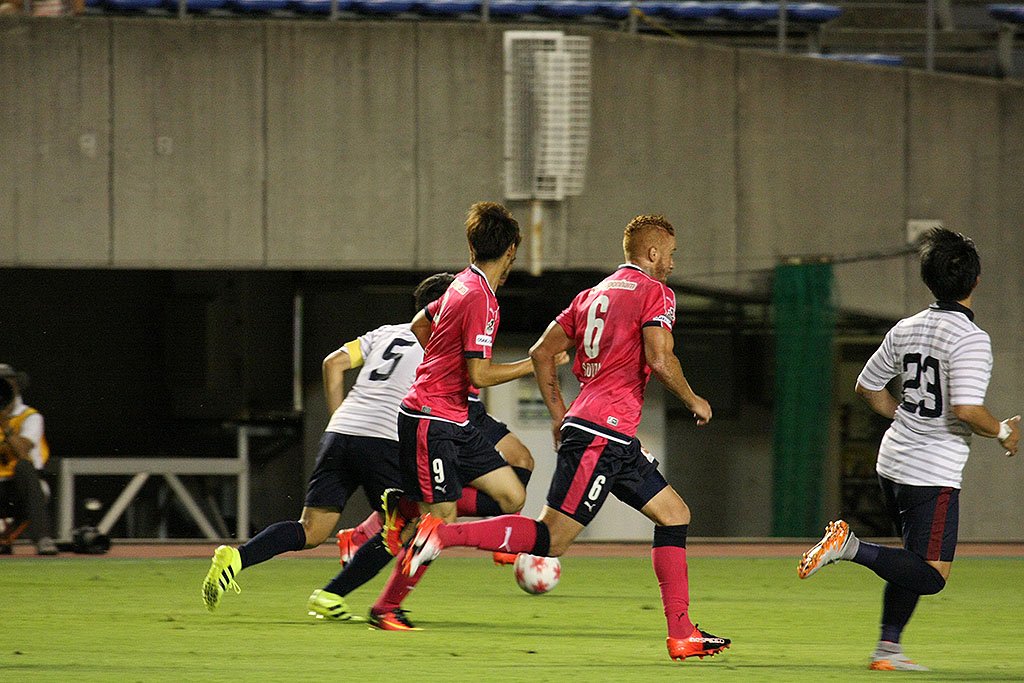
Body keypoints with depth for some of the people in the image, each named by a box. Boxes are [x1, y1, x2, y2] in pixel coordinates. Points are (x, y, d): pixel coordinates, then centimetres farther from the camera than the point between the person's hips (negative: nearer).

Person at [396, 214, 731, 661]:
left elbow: (542, 353, 19)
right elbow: (659, 359, -17)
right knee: (551, 539, -13)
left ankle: (682, 635, 9)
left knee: (675, 514, 13)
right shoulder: (655, 293, -4)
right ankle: (443, 534, -19)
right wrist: (694, 402, 0)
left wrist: (560, 418, 23)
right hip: (604, 434, -10)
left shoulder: (594, 294, 20)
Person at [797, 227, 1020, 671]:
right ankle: (851, 547, -18)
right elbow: (966, 409, -26)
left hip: (894, 464, 8)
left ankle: (887, 648, 18)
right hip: (933, 474, -8)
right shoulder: (971, 339, -16)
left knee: (915, 565, 20)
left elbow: (868, 387, 17)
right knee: (932, 576, -7)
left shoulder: (906, 329, 7)